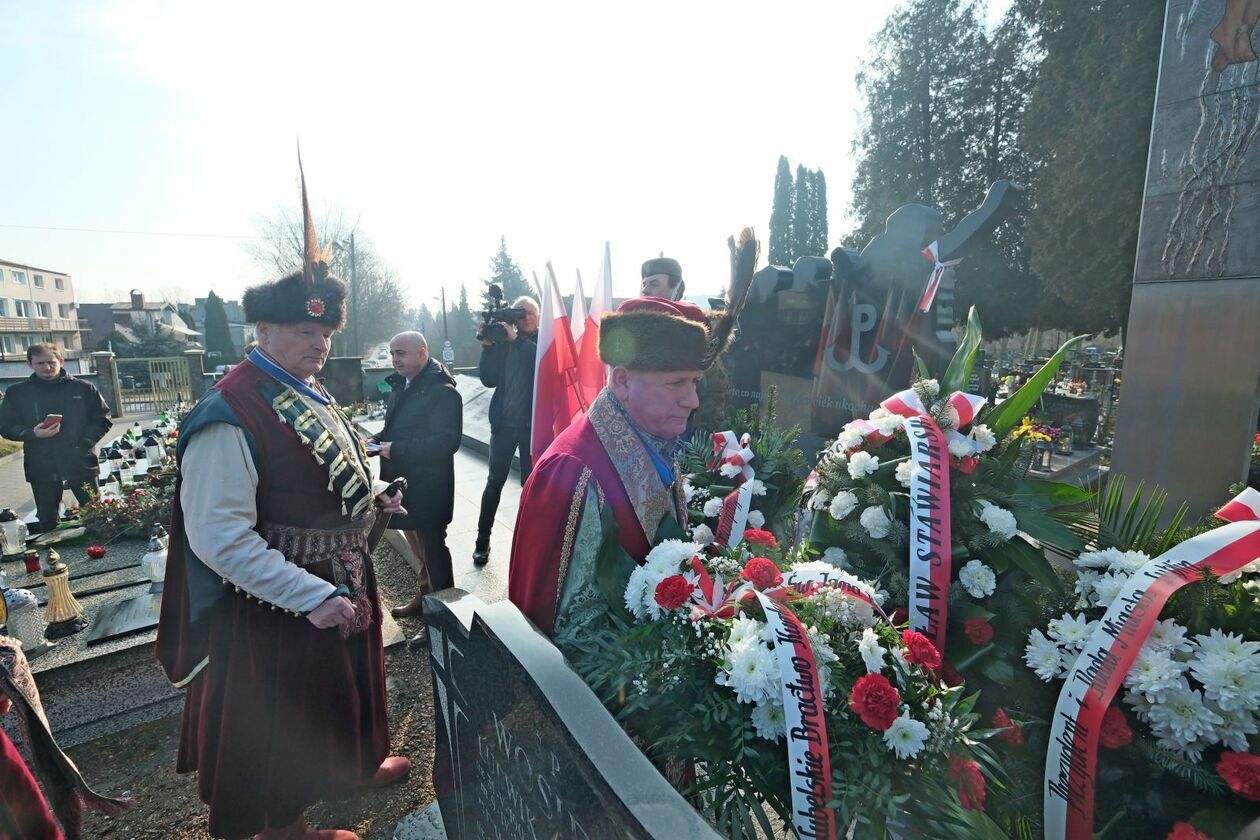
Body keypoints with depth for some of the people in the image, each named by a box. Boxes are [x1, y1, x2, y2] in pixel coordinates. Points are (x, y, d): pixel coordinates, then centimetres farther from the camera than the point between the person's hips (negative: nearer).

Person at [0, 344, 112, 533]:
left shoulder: (84, 388, 4)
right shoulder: (17, 393, 7)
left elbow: (102, 419, 4)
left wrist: (84, 443, -10)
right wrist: (32, 433, -13)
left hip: (81, 463, -1)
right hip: (41, 468, 1)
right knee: (47, 522, 8)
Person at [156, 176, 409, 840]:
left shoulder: (310, 393, 3)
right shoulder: (230, 415, -25)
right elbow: (218, 538, -28)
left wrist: (371, 500, 1)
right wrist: (312, 598, -28)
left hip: (342, 583, 8)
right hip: (280, 604, -8)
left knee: (341, 686, 28)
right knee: (285, 712, 15)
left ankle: (354, 765, 55)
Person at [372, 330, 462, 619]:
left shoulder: (442, 392, -17)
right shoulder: (401, 386, 11)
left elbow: (447, 441, -25)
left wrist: (396, 449, -23)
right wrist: (377, 441, 1)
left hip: (428, 489, -8)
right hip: (402, 483, 8)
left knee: (432, 549, 3)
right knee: (417, 546, 21)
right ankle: (424, 598, 38)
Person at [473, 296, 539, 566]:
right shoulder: (502, 341, 5)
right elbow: (489, 380, 1)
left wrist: (516, 339, -21)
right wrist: (487, 346, -9)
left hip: (534, 423, -1)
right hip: (504, 422, 2)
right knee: (495, 482, 5)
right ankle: (482, 540, 16)